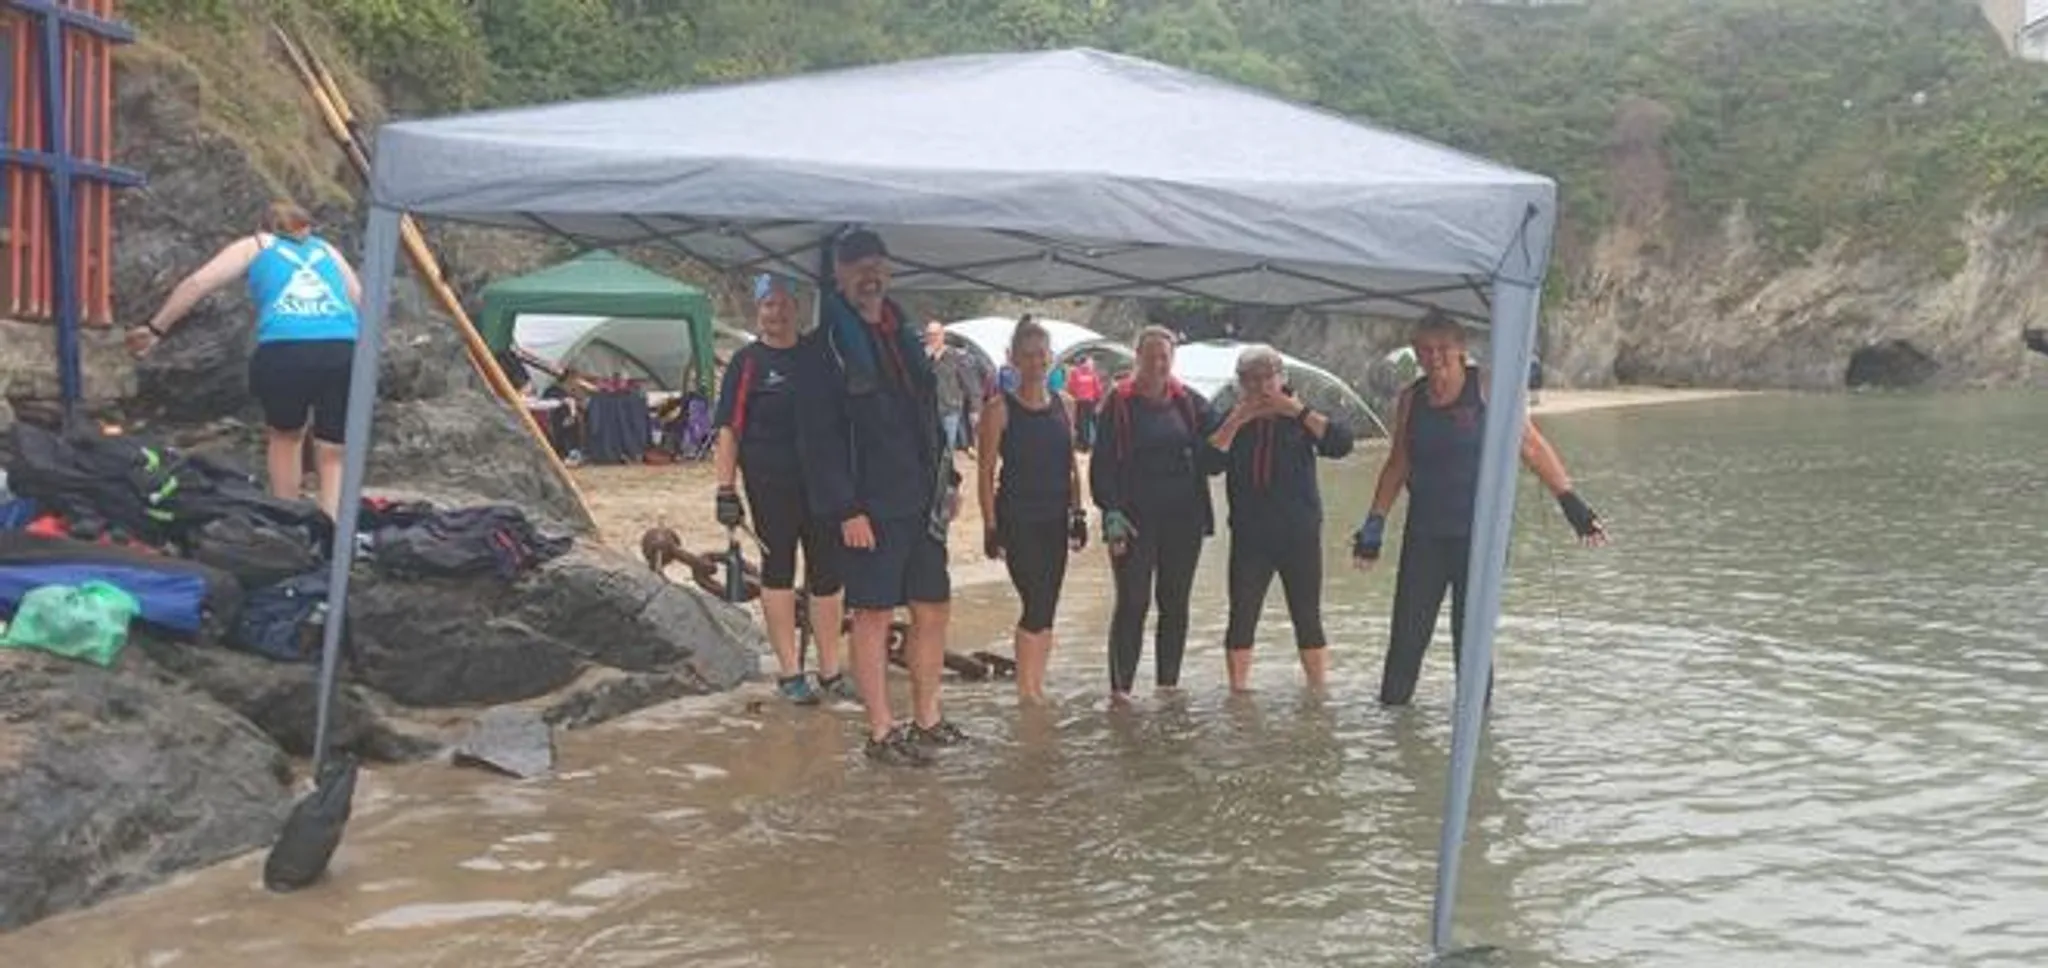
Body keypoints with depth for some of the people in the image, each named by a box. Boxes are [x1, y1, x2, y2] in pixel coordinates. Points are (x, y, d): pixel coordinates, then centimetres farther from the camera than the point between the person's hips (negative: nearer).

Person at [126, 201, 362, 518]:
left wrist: (155, 329, 23)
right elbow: (362, 303, 27)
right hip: (345, 351, 1)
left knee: (285, 436, 27)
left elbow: (198, 283, 17)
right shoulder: (327, 249, 33)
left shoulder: (255, 246, 26)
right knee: (333, 456, 10)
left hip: (284, 351, -1)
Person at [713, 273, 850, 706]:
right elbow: (728, 429, -6)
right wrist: (725, 489, -13)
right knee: (778, 573, 7)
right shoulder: (747, 362, -2)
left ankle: (830, 671, 19)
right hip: (771, 486, -3)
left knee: (827, 574, 7)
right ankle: (790, 673, 14)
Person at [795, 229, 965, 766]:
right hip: (869, 508, -7)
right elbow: (818, 437, -12)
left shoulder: (903, 334, 15)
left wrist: (948, 477, 13)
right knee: (874, 615, 1)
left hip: (921, 502, 7)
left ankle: (927, 719, 23)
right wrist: (845, 509, -17)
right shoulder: (827, 346, -8)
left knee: (933, 609, 10)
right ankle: (881, 731, 10)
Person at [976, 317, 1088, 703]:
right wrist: (990, 525, -10)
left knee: (1046, 609, 8)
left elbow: (1071, 464, 14)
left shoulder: (1064, 404, 8)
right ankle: (1025, 689, 3)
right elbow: (987, 471, -6)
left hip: (1055, 518, 5)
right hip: (1017, 518, -5)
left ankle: (1037, 686, 19)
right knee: (1037, 604, -10)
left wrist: (1077, 512, 9)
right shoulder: (1000, 408, -6)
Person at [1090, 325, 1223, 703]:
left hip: (1183, 518, 4)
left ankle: (1168, 682, 18)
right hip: (1135, 519, -4)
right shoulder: (1120, 403, -2)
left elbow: (1212, 456, 7)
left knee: (1175, 602, 9)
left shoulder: (1189, 402, 7)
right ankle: (1120, 686, 1)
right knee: (1132, 601, -4)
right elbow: (1103, 463, -5)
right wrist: (1112, 511, -13)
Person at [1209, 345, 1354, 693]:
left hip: (1300, 535, -1)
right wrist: (1236, 421, -15)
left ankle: (1319, 687, 11)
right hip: (1249, 537, 1)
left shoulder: (1301, 417, 5)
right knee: (1242, 616, -1)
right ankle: (1238, 689, 6)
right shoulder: (1232, 420, 7)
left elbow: (1341, 443, -13)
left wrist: (1298, 410, -18)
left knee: (1308, 617, 3)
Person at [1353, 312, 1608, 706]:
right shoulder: (1410, 400, 7)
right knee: (1408, 629, 1)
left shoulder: (1486, 390, -5)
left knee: (1471, 632, -1)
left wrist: (1572, 503, -7)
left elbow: (1532, 448, -3)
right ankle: (1391, 704, 11)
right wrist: (1374, 525, 11)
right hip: (1425, 533, 3)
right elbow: (1397, 466, 16)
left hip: (1479, 531, -3)